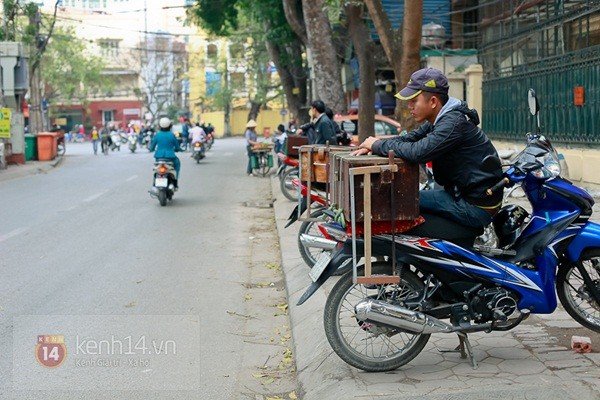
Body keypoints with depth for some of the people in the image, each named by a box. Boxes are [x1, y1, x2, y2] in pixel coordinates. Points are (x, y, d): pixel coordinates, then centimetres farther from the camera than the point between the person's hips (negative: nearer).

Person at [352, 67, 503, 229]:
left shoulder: (454, 122, -22)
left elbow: (418, 152, -31)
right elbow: (410, 138, 13)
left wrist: (379, 145, -17)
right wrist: (373, 147, -5)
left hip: (476, 207, -9)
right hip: (461, 193, 9)